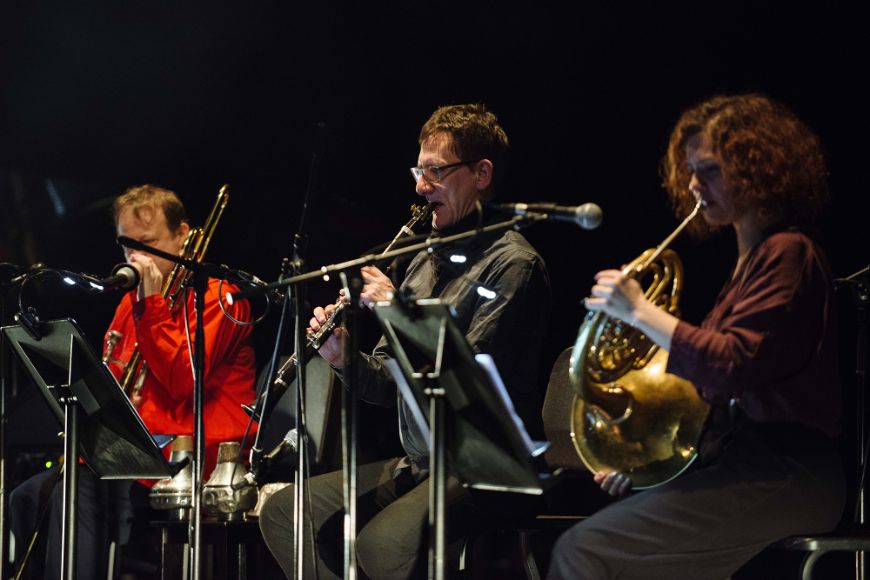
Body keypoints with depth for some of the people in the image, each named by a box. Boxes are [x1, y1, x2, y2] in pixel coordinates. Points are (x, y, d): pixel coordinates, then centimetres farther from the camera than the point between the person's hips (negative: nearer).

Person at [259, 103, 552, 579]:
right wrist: (343, 357, -3)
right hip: (414, 464, 9)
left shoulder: (512, 265, -10)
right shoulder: (426, 259, 16)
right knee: (283, 512, -2)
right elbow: (390, 384, 17)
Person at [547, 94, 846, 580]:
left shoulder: (787, 253, -11)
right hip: (746, 462, 10)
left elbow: (730, 366, -23)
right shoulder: (754, 255, 19)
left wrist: (639, 311, -18)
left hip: (784, 479, -10)